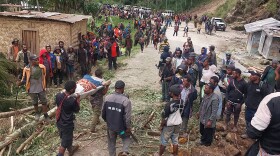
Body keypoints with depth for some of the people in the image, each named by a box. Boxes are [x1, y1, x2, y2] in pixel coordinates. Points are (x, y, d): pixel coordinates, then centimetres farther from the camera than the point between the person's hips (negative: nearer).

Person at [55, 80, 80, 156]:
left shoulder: (58, 95, -13)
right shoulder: (72, 101, -29)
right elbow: (76, 110, -10)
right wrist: (78, 99, -1)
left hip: (59, 122, 8)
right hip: (67, 124, -7)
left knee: (66, 138, 29)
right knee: (64, 143, 11)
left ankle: (71, 150, 53)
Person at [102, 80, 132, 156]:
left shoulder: (107, 98, -9)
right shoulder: (126, 100, -22)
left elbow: (103, 113, 2)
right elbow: (127, 117, -19)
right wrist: (128, 127, -4)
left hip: (110, 126, 3)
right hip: (121, 127, -3)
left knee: (111, 142, 23)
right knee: (126, 137, 25)